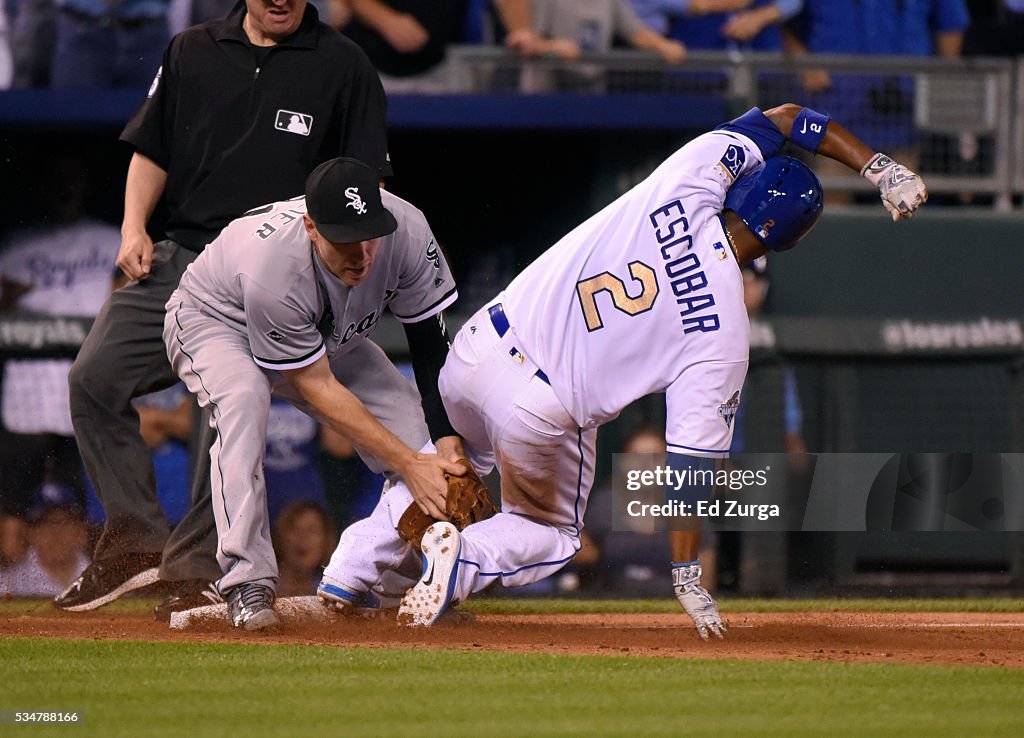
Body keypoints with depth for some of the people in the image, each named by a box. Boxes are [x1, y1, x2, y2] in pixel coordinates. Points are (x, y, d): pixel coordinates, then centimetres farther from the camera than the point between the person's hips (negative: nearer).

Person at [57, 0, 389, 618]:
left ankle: (196, 568, -3)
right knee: (96, 377, -8)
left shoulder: (343, 67, 2)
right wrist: (134, 227, 3)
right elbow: (151, 151, 18)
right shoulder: (192, 52, 12)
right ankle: (137, 539, 2)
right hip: (179, 260, 4)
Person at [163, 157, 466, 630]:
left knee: (418, 427, -13)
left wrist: (450, 445, -27)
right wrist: (407, 462, -36)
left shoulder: (406, 231, -31)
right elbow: (317, 388, -34)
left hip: (333, 338, 5)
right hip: (215, 320, -5)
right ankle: (247, 580, -37)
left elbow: (430, 344, -17)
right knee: (243, 396, -38)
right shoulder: (272, 269, -43)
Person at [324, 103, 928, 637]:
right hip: (544, 413, -4)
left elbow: (780, 119, 9)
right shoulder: (725, 336, -12)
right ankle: (463, 557, -9)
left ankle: (347, 579, 23)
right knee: (552, 535, 25)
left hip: (479, 348, 4)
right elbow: (693, 458, -11)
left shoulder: (684, 190, -5)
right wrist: (687, 576, -4)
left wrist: (877, 166, 8)